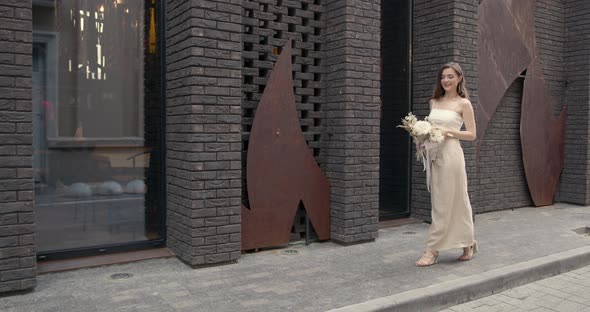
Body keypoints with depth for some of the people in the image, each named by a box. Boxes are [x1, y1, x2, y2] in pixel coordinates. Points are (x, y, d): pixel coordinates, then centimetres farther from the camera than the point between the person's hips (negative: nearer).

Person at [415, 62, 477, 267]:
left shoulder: (463, 103, -1)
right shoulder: (434, 102, 14)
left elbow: (472, 135, -3)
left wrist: (448, 131, -14)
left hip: (450, 154, -6)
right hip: (433, 154, 6)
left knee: (444, 203, -2)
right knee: (439, 202, 10)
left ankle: (432, 250, 5)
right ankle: (468, 243, 28)